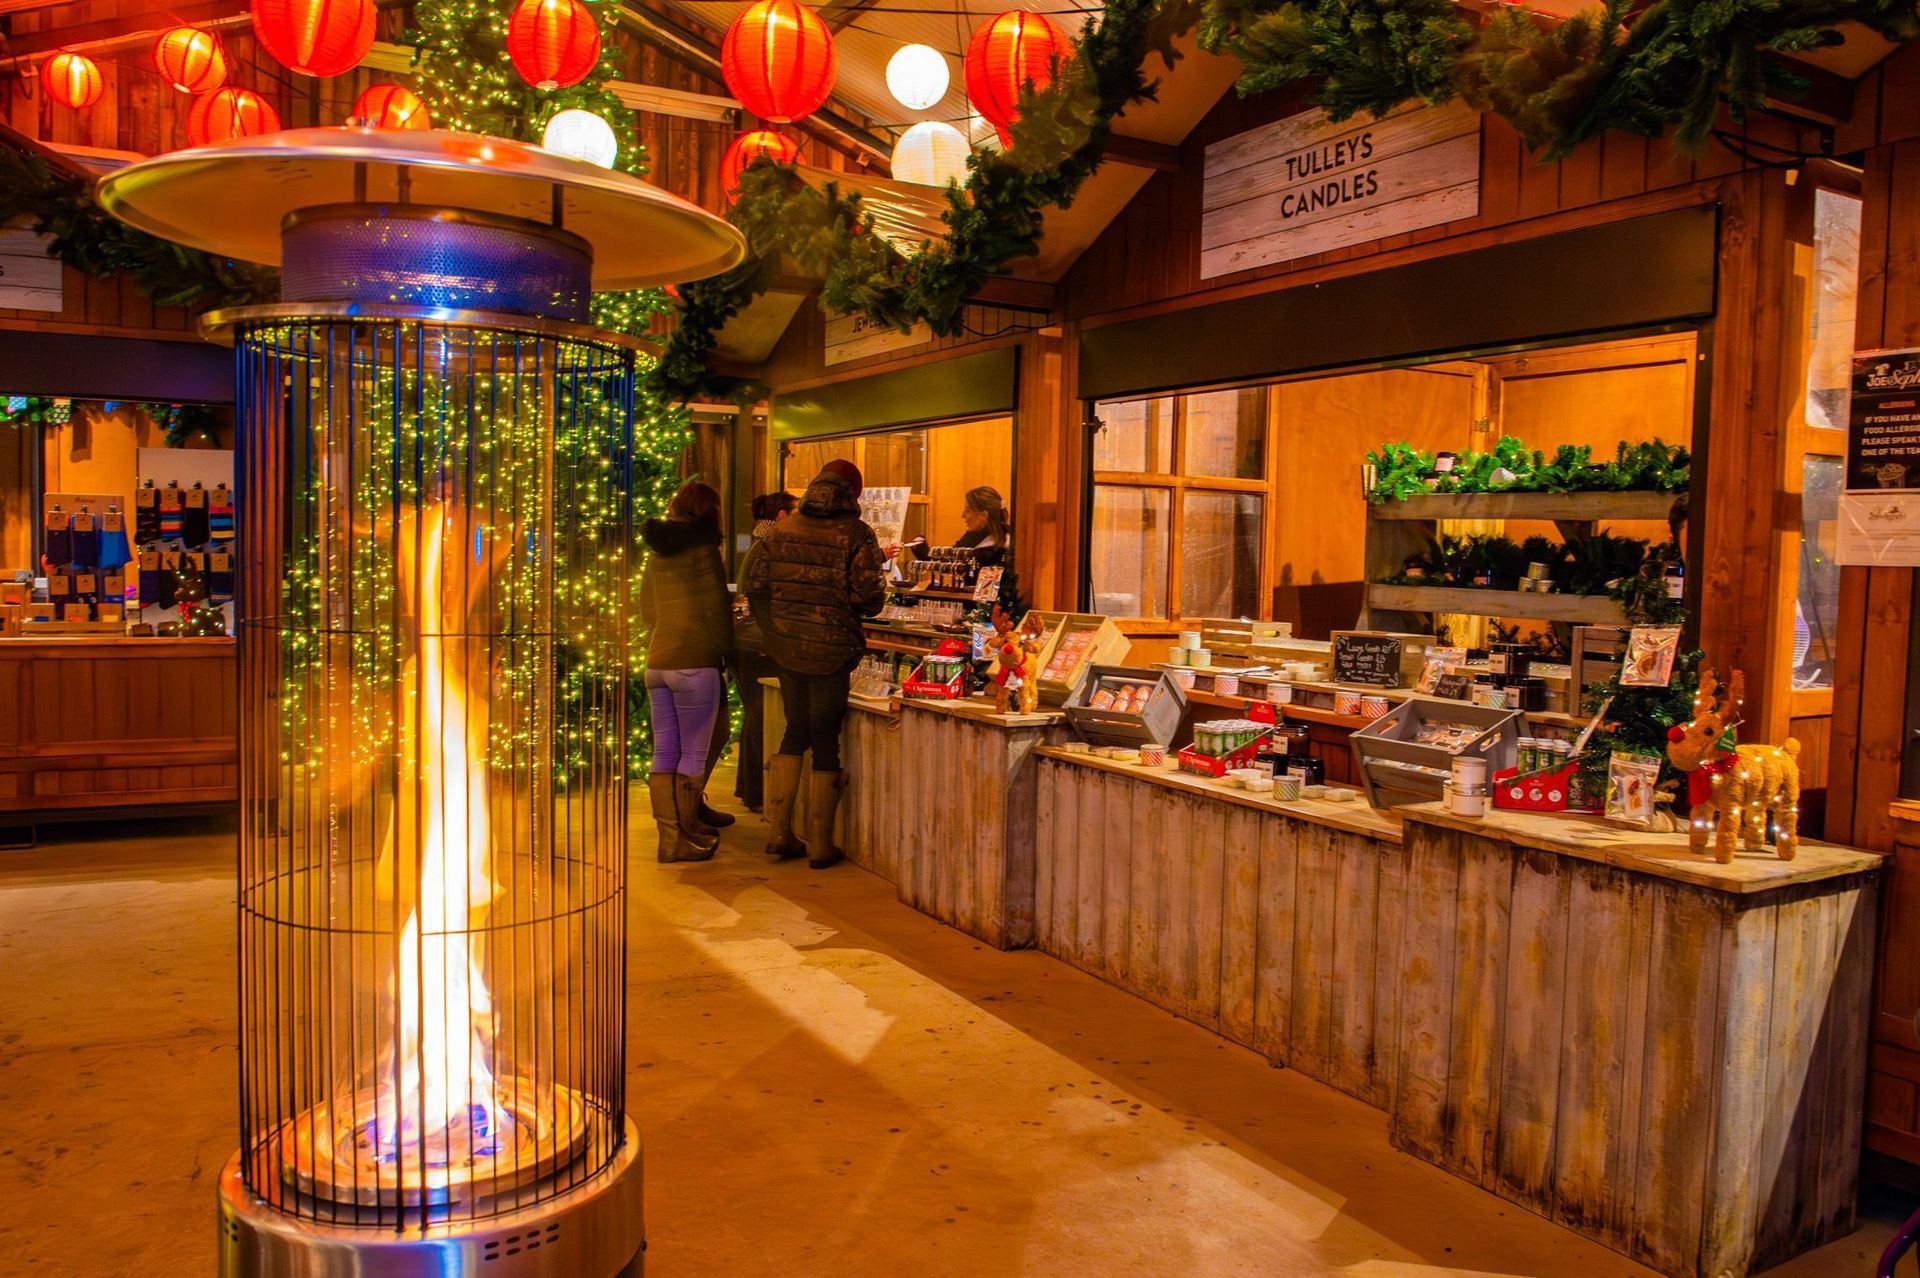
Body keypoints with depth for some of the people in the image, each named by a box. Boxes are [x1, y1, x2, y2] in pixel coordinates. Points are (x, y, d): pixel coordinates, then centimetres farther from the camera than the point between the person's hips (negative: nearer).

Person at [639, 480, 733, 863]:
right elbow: (715, 608, -8)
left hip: (657, 662, 7)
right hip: (695, 662, -7)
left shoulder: (657, 551, 14)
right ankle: (682, 840, 4)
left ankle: (670, 834, 16)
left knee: (664, 753, 9)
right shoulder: (702, 547, -9)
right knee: (693, 755, 0)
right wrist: (723, 651, 4)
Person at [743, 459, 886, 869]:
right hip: (832, 649, -4)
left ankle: (779, 831, 17)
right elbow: (869, 596, -16)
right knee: (825, 742, 4)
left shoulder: (781, 531, 4)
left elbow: (751, 582, 1)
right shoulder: (856, 535, -8)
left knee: (795, 733, 19)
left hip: (787, 647, 4)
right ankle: (820, 845, 12)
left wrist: (773, 628, 12)